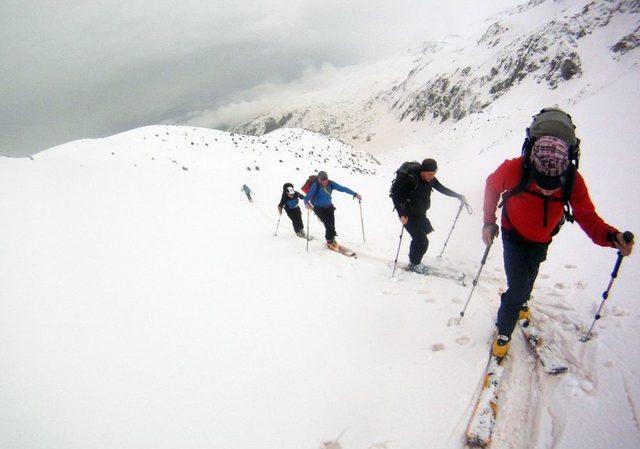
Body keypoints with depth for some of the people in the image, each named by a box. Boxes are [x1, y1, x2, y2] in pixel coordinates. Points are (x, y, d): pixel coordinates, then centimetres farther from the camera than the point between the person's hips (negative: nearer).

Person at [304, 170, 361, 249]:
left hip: (329, 207, 4)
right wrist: (306, 203, -52)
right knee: (328, 223, -14)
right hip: (319, 208, -4)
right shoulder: (316, 186, -24)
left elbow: (342, 188, -14)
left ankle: (331, 239, 22)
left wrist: (355, 194, -20)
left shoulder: (330, 184, -13)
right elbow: (307, 197, -29)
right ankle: (330, 241, 5)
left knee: (332, 223, -1)